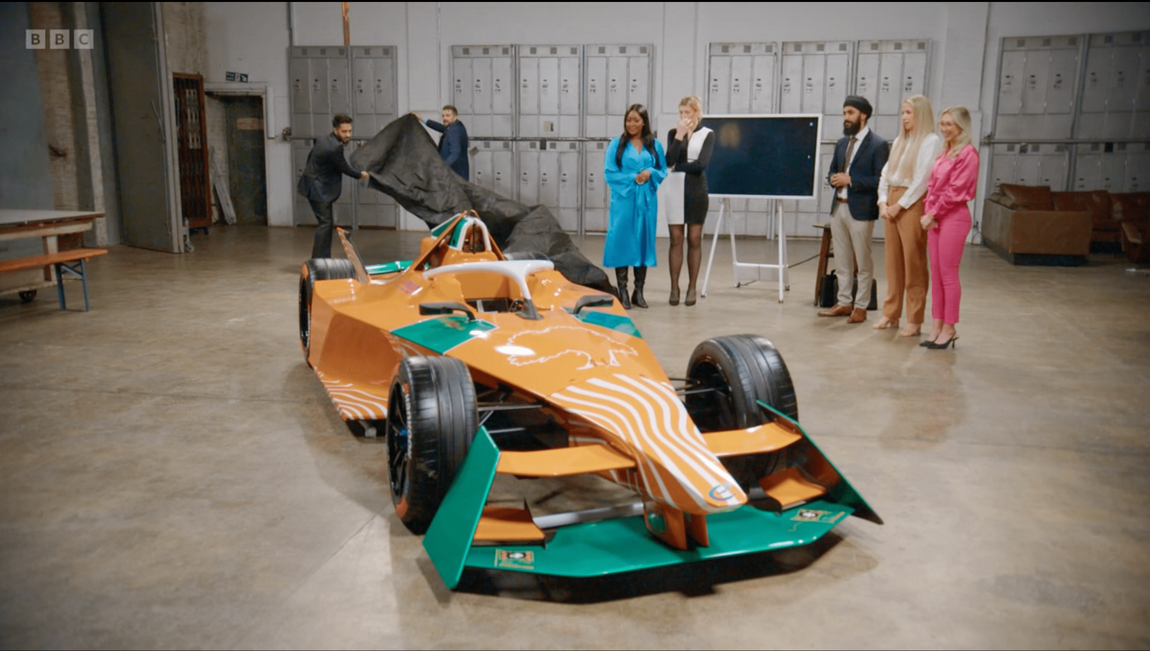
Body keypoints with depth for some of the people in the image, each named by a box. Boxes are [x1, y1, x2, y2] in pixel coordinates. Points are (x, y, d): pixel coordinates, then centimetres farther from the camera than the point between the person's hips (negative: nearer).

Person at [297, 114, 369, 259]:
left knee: (328, 223, 13)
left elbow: (310, 157, 17)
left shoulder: (322, 140, 7)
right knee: (325, 223, -7)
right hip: (319, 189, -10)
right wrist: (360, 175, 5)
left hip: (314, 186, 10)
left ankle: (323, 259, 19)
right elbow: (344, 168, -12)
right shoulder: (335, 147, -22)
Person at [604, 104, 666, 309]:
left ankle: (639, 292, 13)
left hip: (646, 200, 3)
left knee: (644, 240, 5)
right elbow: (609, 173, -3)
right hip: (623, 200, -2)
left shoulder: (654, 145, 9)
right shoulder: (617, 144, 3)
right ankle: (622, 292, 3)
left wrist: (650, 173, -10)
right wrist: (633, 178, -11)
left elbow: (663, 172, 10)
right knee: (622, 241, -4)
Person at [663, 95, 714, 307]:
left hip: (696, 190, -1)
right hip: (675, 189, 1)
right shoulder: (673, 133, 8)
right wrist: (679, 136, -10)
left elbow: (701, 164, -10)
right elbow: (669, 160, -7)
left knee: (694, 239, 3)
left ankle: (692, 287, 9)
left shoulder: (707, 134, 1)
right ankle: (674, 287, 5)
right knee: (676, 239, 1)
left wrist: (678, 167, -4)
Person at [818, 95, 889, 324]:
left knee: (863, 262, 3)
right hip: (838, 207, 7)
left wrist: (850, 180, -19)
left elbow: (880, 180, -14)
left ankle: (860, 307, 10)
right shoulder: (842, 143, 14)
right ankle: (844, 303, 22)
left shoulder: (878, 145, -8)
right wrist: (834, 178, -2)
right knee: (841, 261, 13)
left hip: (860, 210, -7)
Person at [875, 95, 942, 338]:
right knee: (893, 262, 9)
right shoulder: (899, 141, 16)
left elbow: (923, 178, -13)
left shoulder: (931, 141, -5)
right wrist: (883, 202, 0)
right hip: (892, 204, 7)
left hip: (913, 204, -7)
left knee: (914, 264, -4)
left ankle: (915, 321, 0)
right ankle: (891, 315, 16)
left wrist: (900, 205, -13)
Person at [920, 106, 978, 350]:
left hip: (954, 217, -8)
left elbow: (955, 190, -15)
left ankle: (949, 329, 6)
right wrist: (928, 212, 0)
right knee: (936, 273, 9)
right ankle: (937, 325, 15)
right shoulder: (943, 153, 15)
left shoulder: (968, 153, -10)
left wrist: (934, 214, -11)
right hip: (935, 217, 8)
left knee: (948, 274, -3)